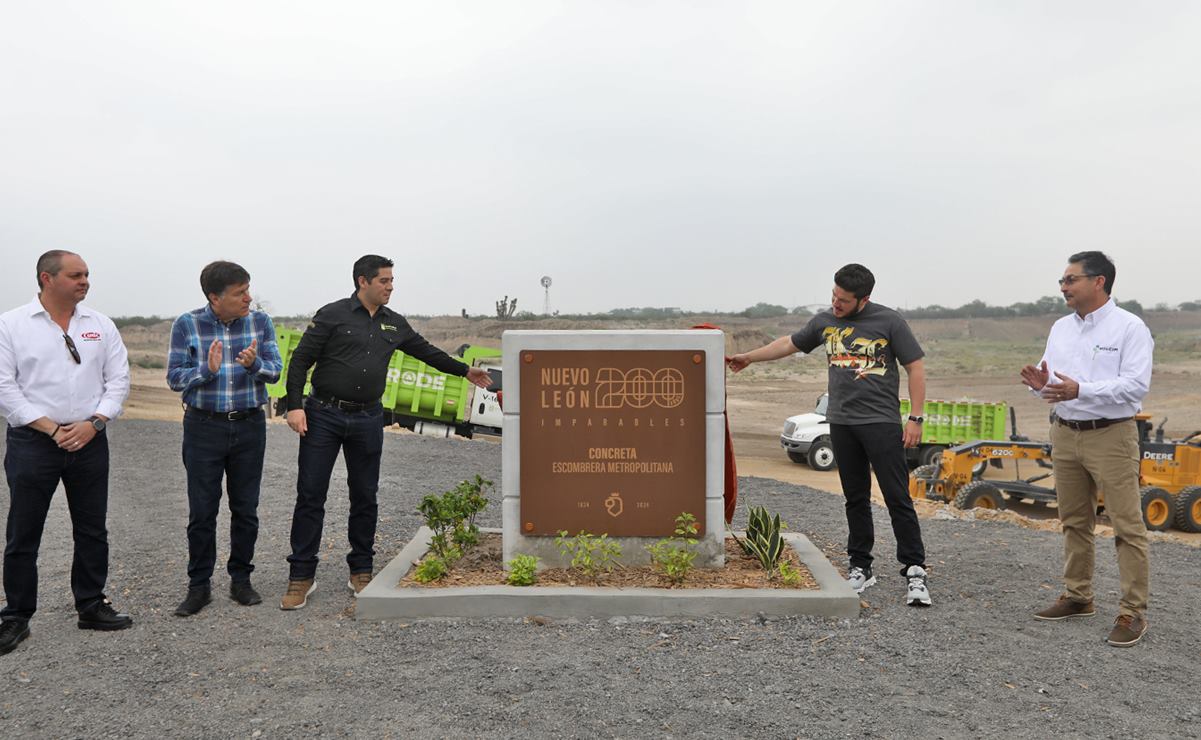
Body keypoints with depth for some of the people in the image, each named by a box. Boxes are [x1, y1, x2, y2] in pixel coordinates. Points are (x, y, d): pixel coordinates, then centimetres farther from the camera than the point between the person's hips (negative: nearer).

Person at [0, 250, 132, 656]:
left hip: (90, 441, 3)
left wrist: (93, 424, -10)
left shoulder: (101, 324, 6)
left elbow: (118, 380, 4)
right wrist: (52, 429, -13)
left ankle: (91, 606, 24)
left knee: (92, 530, 11)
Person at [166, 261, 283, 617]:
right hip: (204, 427, -1)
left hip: (250, 426, 2)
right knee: (202, 511, 3)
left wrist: (254, 364, -24)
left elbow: (275, 370, -3)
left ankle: (241, 580, 23)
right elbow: (174, 377, -5)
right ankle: (199, 586, 16)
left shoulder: (260, 322, -1)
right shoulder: (187, 325, -5)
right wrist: (207, 370, -23)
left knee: (246, 509, 9)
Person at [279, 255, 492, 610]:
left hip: (368, 420, 4)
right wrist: (295, 406, -14)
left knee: (364, 497, 8)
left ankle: (360, 572, 21)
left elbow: (426, 351, 22)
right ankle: (301, 576, 8)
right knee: (310, 495, -1)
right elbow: (300, 360, -6)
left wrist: (465, 371, 24)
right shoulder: (333, 315, -4)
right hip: (323, 416, -4)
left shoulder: (394, 324, 11)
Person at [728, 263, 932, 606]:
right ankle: (860, 568, 18)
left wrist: (916, 418, -8)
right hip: (841, 424, 4)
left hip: (882, 423, -4)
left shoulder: (889, 322, -3)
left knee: (897, 498, -6)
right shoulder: (825, 321, 10)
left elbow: (915, 368, -2)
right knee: (855, 499, 10)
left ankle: (915, 571, 1)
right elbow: (789, 344, 24)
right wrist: (748, 357, 28)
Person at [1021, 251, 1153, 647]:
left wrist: (1080, 390, -29)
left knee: (1127, 525, -2)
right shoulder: (1061, 328, 11)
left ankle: (1133, 611, 6)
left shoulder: (1129, 327, -9)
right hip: (1065, 434, 7)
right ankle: (1077, 597, 25)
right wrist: (1041, 383, -10)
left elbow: (1136, 385, -18)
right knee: (1074, 522, 14)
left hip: (1111, 436, -6)